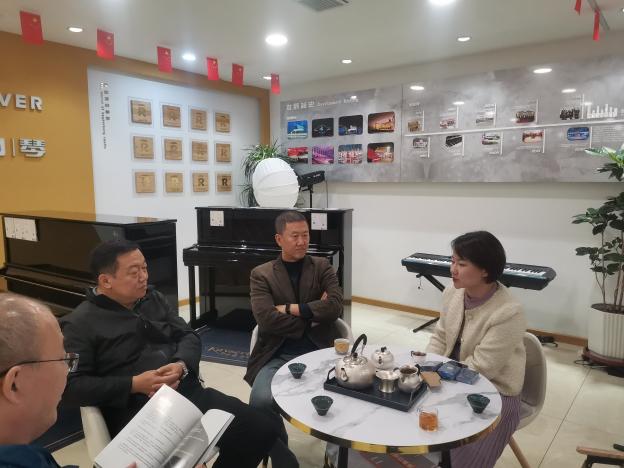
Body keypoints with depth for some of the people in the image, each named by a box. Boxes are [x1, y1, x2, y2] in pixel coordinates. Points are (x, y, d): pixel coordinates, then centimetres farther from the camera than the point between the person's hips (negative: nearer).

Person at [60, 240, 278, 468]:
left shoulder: (154, 298, 16)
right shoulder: (80, 324, -1)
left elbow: (189, 336, 14)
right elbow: (71, 386, -8)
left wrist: (181, 365, -9)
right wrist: (134, 385, -16)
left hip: (187, 392, 6)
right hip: (135, 411, -5)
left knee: (263, 429, -7)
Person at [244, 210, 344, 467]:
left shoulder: (322, 267, 11)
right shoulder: (261, 274, 6)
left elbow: (335, 306, -6)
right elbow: (266, 320, -10)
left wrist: (290, 308, -9)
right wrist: (314, 314, -5)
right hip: (278, 355, 0)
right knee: (261, 401, -28)